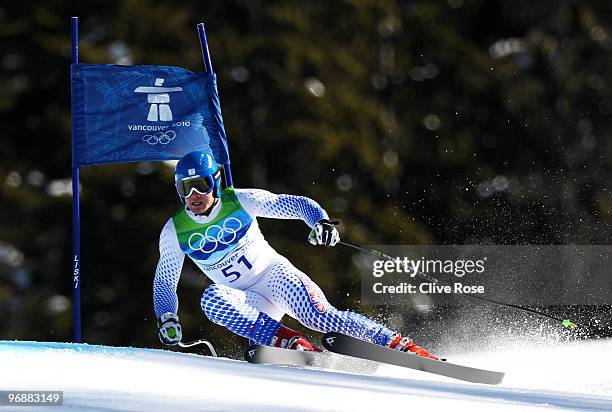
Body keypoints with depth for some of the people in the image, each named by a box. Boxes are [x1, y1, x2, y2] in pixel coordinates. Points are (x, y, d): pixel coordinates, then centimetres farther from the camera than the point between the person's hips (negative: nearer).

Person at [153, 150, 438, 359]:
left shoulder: (240, 201, -10)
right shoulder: (174, 232, -6)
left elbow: (296, 204, -6)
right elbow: (164, 282, 5)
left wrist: (320, 221, -28)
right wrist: (166, 318, -13)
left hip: (275, 274, -2)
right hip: (249, 302, 2)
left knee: (321, 317, -29)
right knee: (212, 299, -32)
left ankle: (404, 347, -26)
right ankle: (290, 343, -38)